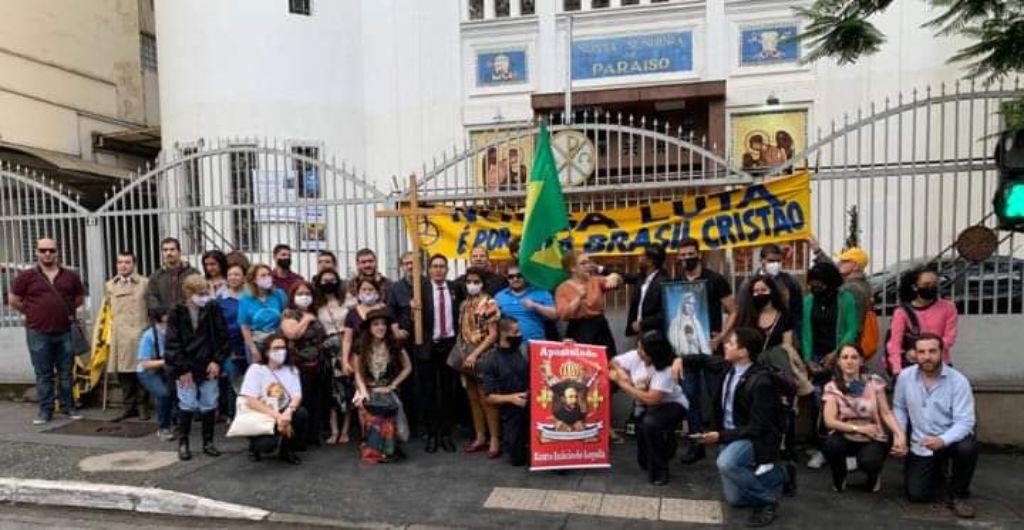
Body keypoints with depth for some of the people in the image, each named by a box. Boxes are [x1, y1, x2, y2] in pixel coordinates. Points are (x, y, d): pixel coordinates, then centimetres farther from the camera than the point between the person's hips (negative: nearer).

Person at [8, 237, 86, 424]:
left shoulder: (70, 276, 6)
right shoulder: (26, 276, 0)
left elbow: (80, 298, 18)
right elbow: (13, 300, 7)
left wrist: (67, 312, 9)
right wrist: (31, 313, 5)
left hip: (64, 332, 2)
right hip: (38, 333, -2)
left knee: (66, 372, 8)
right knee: (43, 374, 5)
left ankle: (68, 407, 17)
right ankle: (45, 411, 12)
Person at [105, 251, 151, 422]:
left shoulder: (145, 283, 2)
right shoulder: (109, 286, 12)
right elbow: (109, 310, 22)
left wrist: (150, 330, -1)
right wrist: (113, 327, 15)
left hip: (140, 334, -3)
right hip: (119, 336, 3)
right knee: (123, 373, 5)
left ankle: (142, 406, 12)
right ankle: (129, 406, 15)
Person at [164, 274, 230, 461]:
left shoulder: (212, 309, 0)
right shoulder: (177, 313, -5)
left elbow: (223, 338, 2)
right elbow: (173, 344, -6)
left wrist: (217, 361, -6)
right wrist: (182, 369, -10)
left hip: (209, 367, 2)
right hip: (185, 369, -2)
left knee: (209, 405, 7)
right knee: (187, 405, 0)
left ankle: (208, 442, 19)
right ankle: (183, 443, 16)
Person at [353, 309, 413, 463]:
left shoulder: (394, 345, -3)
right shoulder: (361, 347, 0)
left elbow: (408, 367, 4)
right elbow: (358, 372, 4)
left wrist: (392, 385, -2)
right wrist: (363, 391, -11)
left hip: (388, 390, -1)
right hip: (368, 389, 1)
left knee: (388, 407, -30)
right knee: (368, 408, -30)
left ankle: (388, 449, -12)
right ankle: (372, 448, -11)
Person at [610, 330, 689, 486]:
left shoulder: (666, 370, -29)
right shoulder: (635, 356, -13)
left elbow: (651, 399, -36)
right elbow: (613, 363, 0)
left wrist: (623, 384, -29)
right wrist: (620, 372, -23)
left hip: (671, 405, -5)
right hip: (644, 406, 5)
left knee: (650, 423, -39)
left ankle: (659, 471, -17)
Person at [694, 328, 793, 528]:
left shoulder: (761, 381, -25)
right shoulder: (728, 369, -5)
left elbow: (757, 428, -24)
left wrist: (720, 437, -25)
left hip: (756, 438, -7)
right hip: (731, 436, 7)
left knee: (725, 463, -37)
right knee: (735, 499, 11)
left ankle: (767, 501, -11)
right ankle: (782, 474, 30)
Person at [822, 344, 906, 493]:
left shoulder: (874, 382, -4)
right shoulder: (832, 387, -6)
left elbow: (886, 413, -6)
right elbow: (829, 421, -13)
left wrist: (899, 434, -23)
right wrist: (858, 428, -21)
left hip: (872, 438, 0)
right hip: (845, 437, 0)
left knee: (867, 462, -32)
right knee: (830, 445, -33)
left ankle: (874, 474, 10)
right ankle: (839, 478, 2)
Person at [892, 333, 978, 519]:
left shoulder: (958, 381, -17)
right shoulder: (905, 377, -8)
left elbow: (964, 421, -23)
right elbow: (899, 408, 4)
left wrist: (942, 440, -39)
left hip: (951, 439, -2)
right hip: (920, 446, 2)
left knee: (967, 447, -38)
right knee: (916, 495, -3)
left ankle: (959, 495, -9)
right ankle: (938, 470, 33)